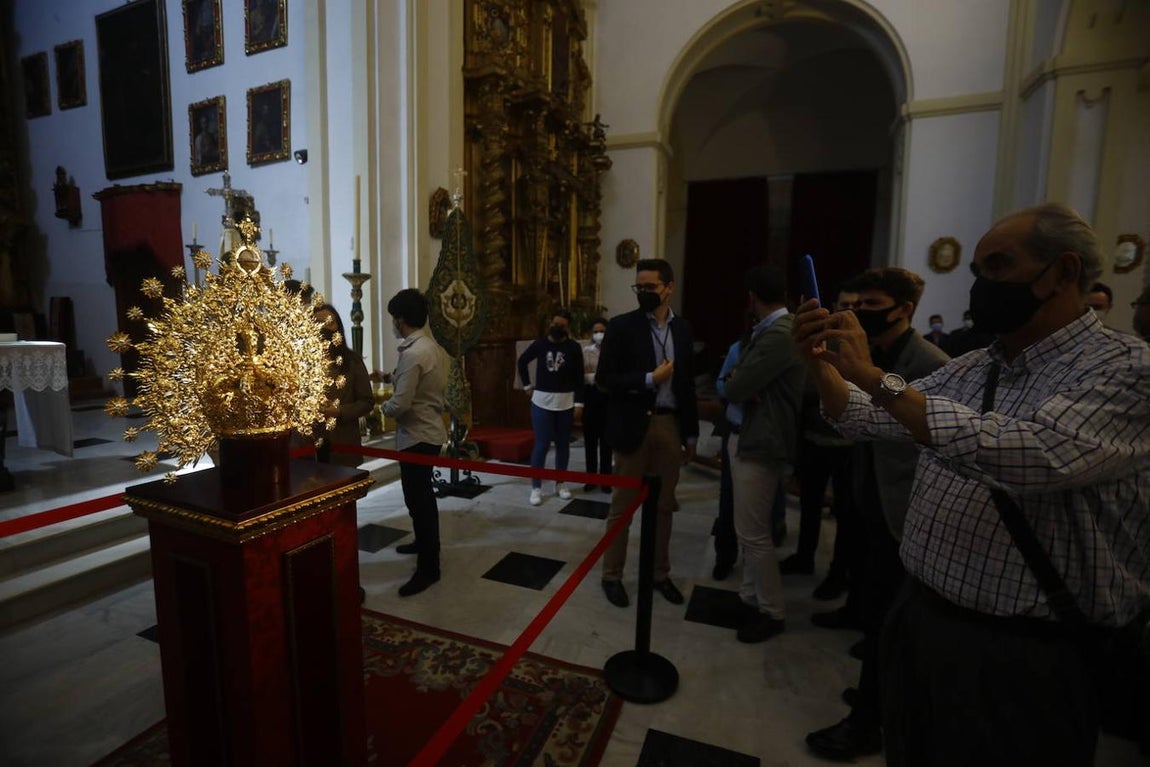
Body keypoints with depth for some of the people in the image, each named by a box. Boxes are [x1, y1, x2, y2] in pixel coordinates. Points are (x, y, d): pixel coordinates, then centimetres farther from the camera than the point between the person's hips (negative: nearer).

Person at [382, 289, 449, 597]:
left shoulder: (413, 354, -23)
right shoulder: (432, 345, 6)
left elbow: (400, 405, -24)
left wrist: (384, 406, -4)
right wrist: (391, 377, 10)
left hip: (417, 436, -10)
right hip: (429, 430, 10)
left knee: (417, 499, 0)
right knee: (422, 494, 25)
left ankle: (428, 568, 11)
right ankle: (425, 542, 44)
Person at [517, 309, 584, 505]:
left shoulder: (574, 347, -3)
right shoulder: (540, 343, 0)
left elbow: (579, 377, -2)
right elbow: (522, 361, 14)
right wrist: (527, 385, 8)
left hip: (565, 402, 1)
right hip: (542, 401, -1)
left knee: (563, 444, 10)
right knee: (541, 444, -1)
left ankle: (560, 483, 25)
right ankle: (536, 487, 8)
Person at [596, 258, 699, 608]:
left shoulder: (682, 328, 7)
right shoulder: (621, 326, -5)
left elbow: (687, 383, 10)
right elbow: (604, 378, -10)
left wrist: (691, 432, 10)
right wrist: (649, 379, -18)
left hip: (670, 426, 4)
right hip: (634, 425, -4)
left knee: (664, 506, 15)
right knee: (622, 506, 8)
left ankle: (660, 573, 32)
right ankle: (612, 575, 24)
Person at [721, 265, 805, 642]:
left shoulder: (780, 334, -20)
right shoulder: (767, 331, 12)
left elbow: (735, 389, -23)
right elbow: (736, 381, 13)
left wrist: (738, 381, -1)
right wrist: (740, 381, -9)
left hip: (760, 443, -10)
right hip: (747, 438, 10)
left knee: (753, 533, 0)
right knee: (748, 529, 18)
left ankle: (771, 612, 18)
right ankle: (752, 597, 32)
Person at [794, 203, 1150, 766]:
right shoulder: (969, 369, 6)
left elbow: (1028, 455, -33)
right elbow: (863, 417, 9)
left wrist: (874, 376, -30)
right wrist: (819, 359, -8)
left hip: (1022, 656, -6)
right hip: (917, 618, 6)